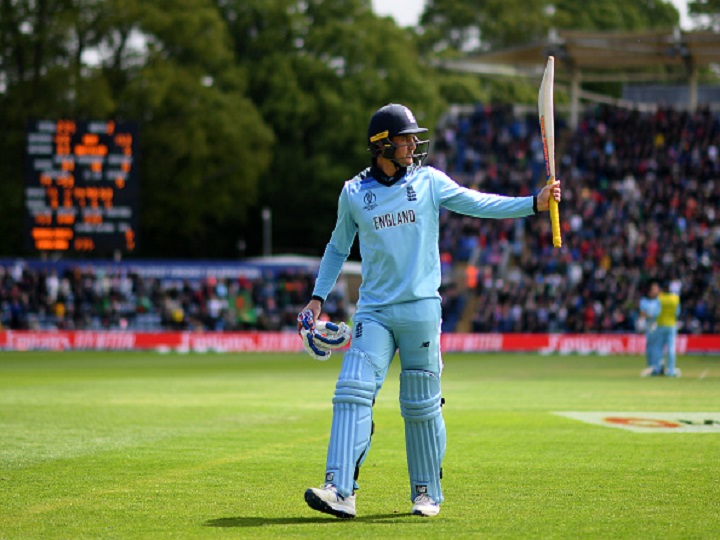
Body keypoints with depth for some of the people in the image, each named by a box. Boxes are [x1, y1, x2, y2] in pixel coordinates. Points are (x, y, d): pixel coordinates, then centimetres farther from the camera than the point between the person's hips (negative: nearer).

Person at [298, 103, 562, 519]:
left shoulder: (429, 182, 3)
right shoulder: (354, 193, 6)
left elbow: (478, 204, -1)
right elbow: (339, 247, 18)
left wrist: (533, 204, -12)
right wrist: (318, 297, 13)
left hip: (421, 309, -1)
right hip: (374, 312, 1)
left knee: (422, 405, 3)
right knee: (353, 392, -13)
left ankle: (428, 492, 17)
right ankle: (341, 492, -17)